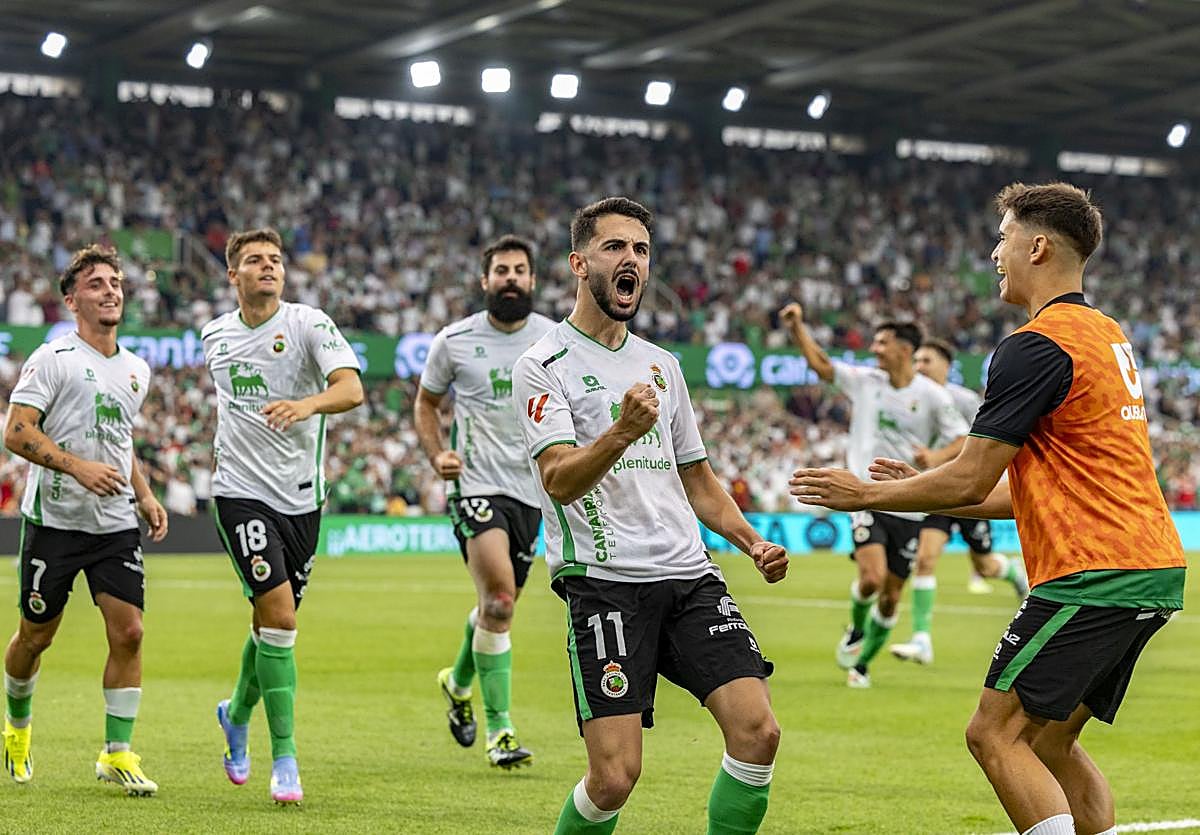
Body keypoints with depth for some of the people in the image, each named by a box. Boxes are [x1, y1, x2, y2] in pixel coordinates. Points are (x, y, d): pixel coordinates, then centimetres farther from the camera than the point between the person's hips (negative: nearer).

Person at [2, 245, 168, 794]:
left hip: (117, 524, 5)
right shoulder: (52, 358, -7)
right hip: (54, 519, -5)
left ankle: (117, 754, 2)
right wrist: (77, 466, -25)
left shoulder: (136, 369, 14)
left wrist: (145, 496, 14)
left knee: (128, 631, -8)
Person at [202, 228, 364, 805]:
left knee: (273, 619, 11)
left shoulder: (309, 324, -5)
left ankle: (237, 713, 41)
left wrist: (306, 405, -38)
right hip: (241, 493, -1)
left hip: (302, 496, 1)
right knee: (278, 614, -16)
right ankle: (284, 756, -9)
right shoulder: (214, 336, 6)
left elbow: (352, 389, -20)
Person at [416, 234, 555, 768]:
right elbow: (426, 402, 12)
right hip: (477, 483, -4)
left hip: (532, 488, 4)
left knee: (498, 603, 16)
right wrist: (437, 455, -4)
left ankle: (459, 681, 47)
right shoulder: (454, 341, -3)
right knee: (499, 598, -22)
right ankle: (499, 728, -16)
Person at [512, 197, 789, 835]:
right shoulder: (544, 365, -1)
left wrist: (753, 543, 14)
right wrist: (622, 433, -31)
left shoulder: (662, 365, 21)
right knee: (615, 776, -13)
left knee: (757, 731, -13)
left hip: (689, 575, 6)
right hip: (604, 583, -6)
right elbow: (559, 482, -14)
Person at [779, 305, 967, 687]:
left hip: (910, 509, 0)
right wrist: (798, 327, -1)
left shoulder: (932, 396, -3)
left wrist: (935, 458, -20)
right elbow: (820, 363, 10)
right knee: (872, 577, -21)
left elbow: (964, 442, -2)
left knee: (891, 596, 5)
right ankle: (856, 630, 11)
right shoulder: (864, 381, 4)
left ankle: (862, 663, 25)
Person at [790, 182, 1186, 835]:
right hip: (1153, 571, 10)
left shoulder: (1037, 347, -12)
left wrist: (867, 495, 3)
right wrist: (938, 499, 25)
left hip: (1094, 577, -10)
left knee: (996, 732, -7)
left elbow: (971, 481, -11)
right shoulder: (1106, 335, 19)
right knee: (1049, 742, 15)